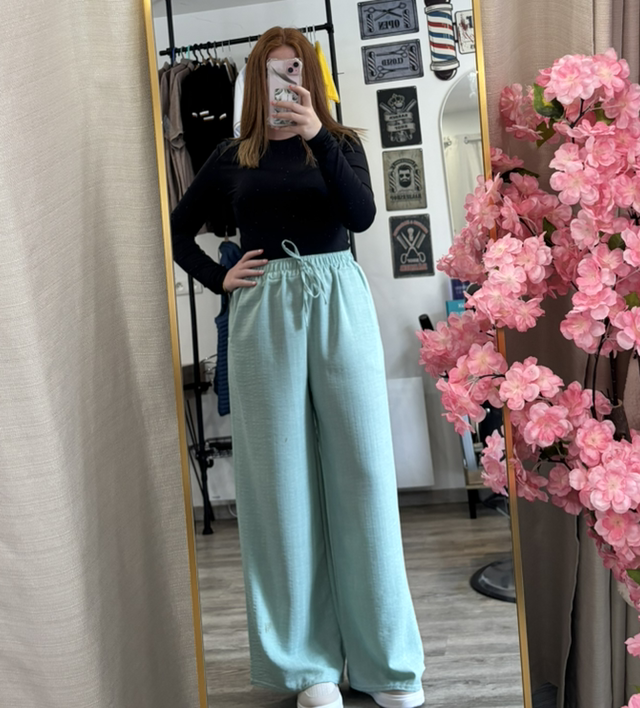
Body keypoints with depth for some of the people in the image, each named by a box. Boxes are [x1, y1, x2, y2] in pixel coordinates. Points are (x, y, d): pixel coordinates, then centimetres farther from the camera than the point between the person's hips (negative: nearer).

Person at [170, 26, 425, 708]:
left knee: (360, 469, -1)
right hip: (264, 309, 1)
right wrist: (219, 279, 5)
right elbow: (177, 229, 19)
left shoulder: (339, 143, 10)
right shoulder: (232, 158, 11)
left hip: (338, 300, 0)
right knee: (281, 473, 1)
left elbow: (361, 214, -9)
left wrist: (317, 137, -19)